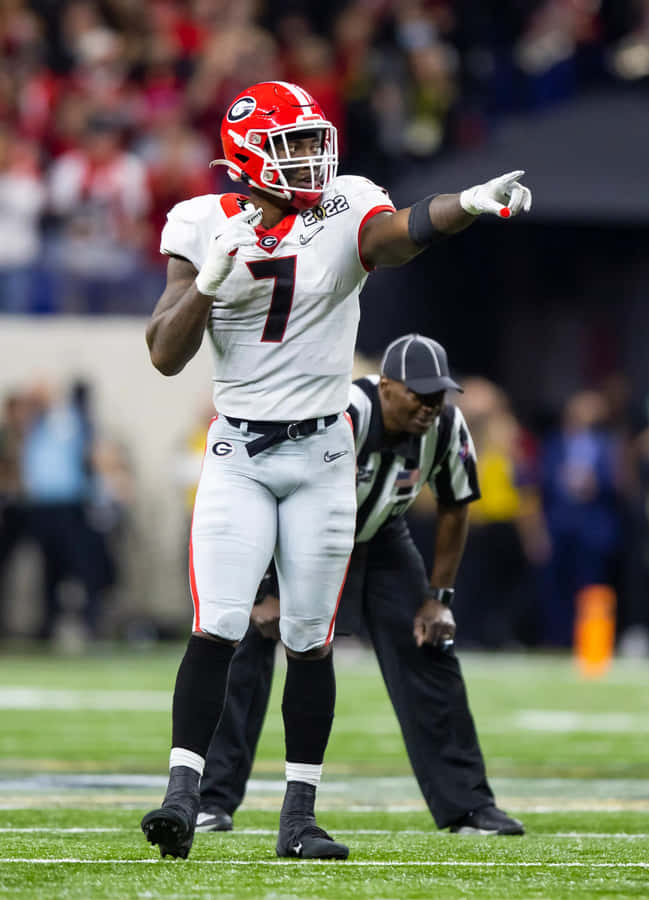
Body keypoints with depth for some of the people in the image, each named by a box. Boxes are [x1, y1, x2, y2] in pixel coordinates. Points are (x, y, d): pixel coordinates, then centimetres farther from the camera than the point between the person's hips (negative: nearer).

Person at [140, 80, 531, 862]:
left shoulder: (344, 213, -3)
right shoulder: (206, 227, 0)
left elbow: (399, 234, -27)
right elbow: (166, 356, -4)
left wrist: (470, 203, -48)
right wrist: (209, 281, -19)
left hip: (321, 453, 0)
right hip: (236, 452, 0)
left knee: (310, 641, 3)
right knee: (216, 629, -11)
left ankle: (299, 817, 10)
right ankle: (182, 796, -9)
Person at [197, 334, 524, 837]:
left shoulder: (447, 427, -19)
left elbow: (454, 509, -2)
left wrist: (438, 597, -3)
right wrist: (270, 591, -29)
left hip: (380, 538, 5)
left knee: (430, 655, -1)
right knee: (247, 647, -17)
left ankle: (467, 805, 8)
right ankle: (213, 801, -11)